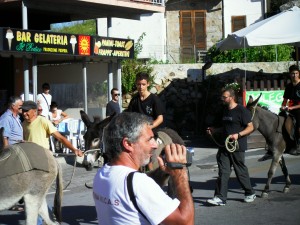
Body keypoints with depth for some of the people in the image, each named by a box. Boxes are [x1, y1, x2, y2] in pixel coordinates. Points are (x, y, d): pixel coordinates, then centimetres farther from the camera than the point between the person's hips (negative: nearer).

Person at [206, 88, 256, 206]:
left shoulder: (241, 110, -10)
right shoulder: (225, 111, 15)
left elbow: (250, 127, -11)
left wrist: (238, 135, -24)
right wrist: (215, 130, 12)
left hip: (237, 147, -7)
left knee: (241, 171, 5)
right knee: (223, 172, 1)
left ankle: (250, 194, 23)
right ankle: (220, 198, 1)